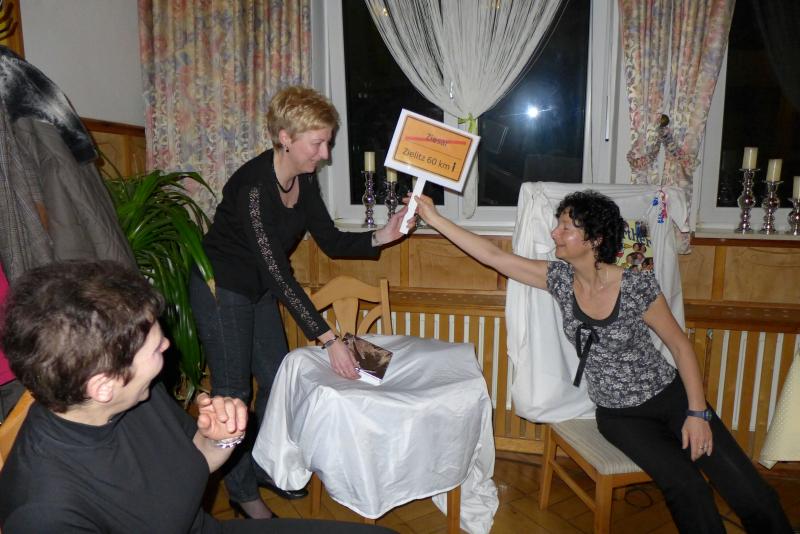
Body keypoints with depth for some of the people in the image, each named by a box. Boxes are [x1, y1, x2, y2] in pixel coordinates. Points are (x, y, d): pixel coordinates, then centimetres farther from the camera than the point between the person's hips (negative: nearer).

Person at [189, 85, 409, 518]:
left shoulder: (304, 179, -7)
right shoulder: (253, 186, -31)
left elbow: (330, 241, -2)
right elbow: (277, 272, -34)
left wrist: (380, 237, -21)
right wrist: (328, 339, -35)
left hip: (258, 289, 8)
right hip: (220, 288, -8)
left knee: (276, 380, 13)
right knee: (233, 391, 2)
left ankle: (265, 469, 34)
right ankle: (242, 491, 22)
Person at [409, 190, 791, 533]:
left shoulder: (637, 286, -16)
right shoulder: (560, 278, -8)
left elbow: (680, 346, -6)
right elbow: (494, 255, -9)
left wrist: (698, 413, -11)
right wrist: (435, 218, -10)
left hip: (671, 396, -1)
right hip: (618, 415, 1)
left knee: (751, 493, -9)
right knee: (687, 487, -20)